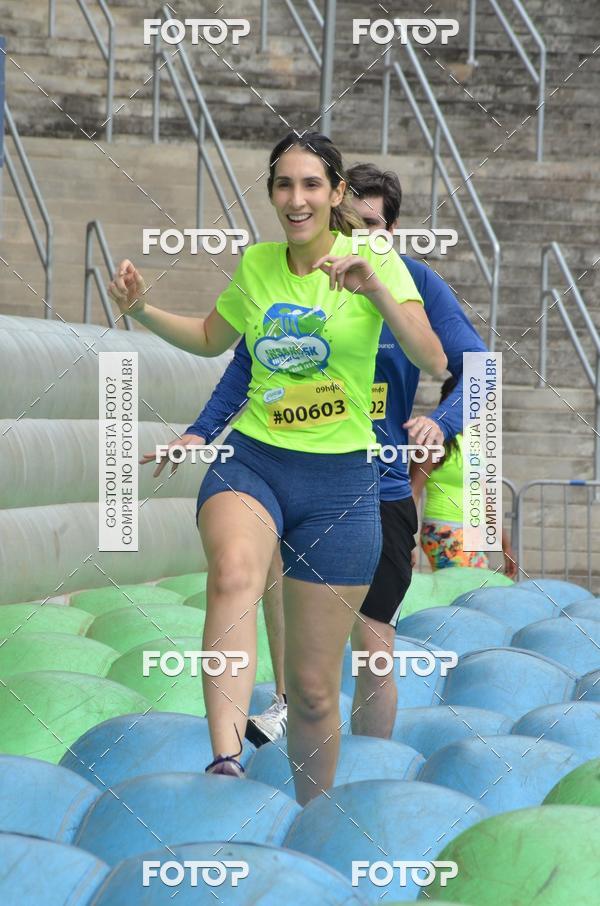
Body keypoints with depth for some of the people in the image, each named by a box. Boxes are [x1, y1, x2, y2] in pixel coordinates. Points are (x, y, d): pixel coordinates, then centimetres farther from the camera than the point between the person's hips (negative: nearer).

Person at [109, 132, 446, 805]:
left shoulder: (378, 263, -3)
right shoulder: (256, 264, 7)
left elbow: (434, 364, -15)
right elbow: (212, 338, 27)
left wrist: (377, 291, -28)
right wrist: (142, 310, 10)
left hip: (340, 480, -1)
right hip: (249, 462, 1)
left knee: (313, 687, 3)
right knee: (234, 574, -35)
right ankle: (225, 762, -49)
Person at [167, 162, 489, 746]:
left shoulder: (414, 283, -4)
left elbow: (475, 366, -5)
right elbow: (250, 364, 8)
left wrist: (441, 422, -25)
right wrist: (200, 431, -5)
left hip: (382, 486, 0)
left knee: (373, 646, 1)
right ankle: (290, 701, -29)